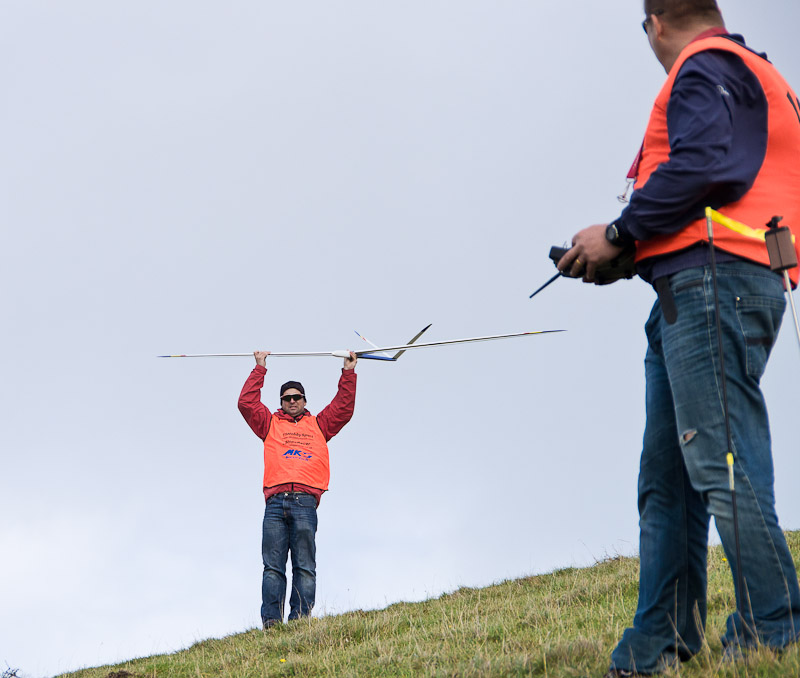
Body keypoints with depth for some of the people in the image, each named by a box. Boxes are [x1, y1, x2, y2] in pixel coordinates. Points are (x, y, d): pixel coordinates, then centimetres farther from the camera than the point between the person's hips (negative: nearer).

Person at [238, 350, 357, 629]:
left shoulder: (318, 425, 27)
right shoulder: (271, 424, 26)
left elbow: (343, 409, 24)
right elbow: (246, 403, 18)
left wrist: (348, 373, 23)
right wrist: (260, 368, 21)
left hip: (305, 503, 0)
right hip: (275, 502, 0)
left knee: (304, 566, -8)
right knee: (273, 566, -9)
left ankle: (299, 619, -13)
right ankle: (271, 620, -14)